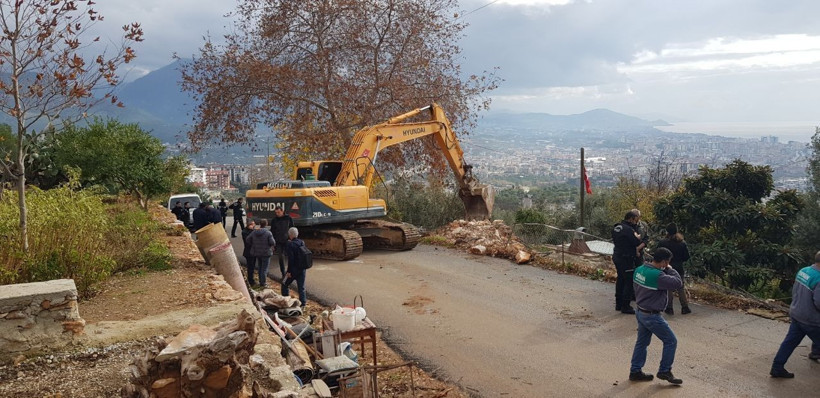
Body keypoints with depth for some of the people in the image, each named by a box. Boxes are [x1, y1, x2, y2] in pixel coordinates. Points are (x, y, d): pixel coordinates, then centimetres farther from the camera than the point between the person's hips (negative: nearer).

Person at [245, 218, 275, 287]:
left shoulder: (254, 232, -1)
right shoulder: (268, 233, -16)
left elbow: (247, 240, 0)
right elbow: (273, 243, -20)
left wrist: (253, 245, 11)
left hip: (257, 253, 5)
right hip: (266, 253, -5)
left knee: (259, 267, 20)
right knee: (264, 268, 4)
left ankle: (261, 281, 28)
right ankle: (263, 283, 9)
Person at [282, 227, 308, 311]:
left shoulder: (290, 244, -14)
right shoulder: (302, 243, 6)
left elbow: (291, 259, -18)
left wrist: (289, 271, -15)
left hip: (294, 269, -6)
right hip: (302, 269, 6)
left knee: (285, 285, 15)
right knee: (301, 288, 8)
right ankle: (303, 306, 5)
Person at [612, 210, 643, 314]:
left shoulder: (616, 227, 8)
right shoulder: (628, 229, -20)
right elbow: (638, 243, -17)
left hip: (616, 257, 9)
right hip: (626, 259, -9)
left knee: (620, 279, 18)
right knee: (629, 281, -2)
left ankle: (618, 304, 26)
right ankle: (625, 306, 1)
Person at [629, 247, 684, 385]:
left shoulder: (639, 269, -1)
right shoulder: (657, 276, -28)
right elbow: (678, 283, -23)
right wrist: (670, 270, -10)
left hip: (640, 312, 9)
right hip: (652, 316, -9)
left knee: (642, 342, 19)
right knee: (671, 341, 8)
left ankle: (635, 371, 26)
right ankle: (664, 371, 17)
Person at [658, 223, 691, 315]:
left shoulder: (662, 242, -11)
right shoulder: (682, 243, -1)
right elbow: (686, 256, 3)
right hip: (679, 268, 3)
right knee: (681, 288, 14)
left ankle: (669, 308, 6)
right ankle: (685, 307, 16)